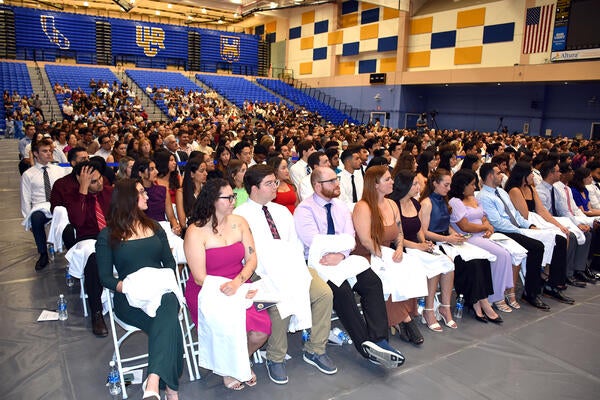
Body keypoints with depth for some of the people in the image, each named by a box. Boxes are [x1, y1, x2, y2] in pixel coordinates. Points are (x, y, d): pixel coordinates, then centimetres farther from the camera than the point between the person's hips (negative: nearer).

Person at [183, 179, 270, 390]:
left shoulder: (239, 222, 5)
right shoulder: (196, 231, -10)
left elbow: (251, 258, 2)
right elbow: (200, 279, -12)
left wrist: (238, 281, -19)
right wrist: (233, 291, -20)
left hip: (240, 287, 4)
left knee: (261, 330, -19)